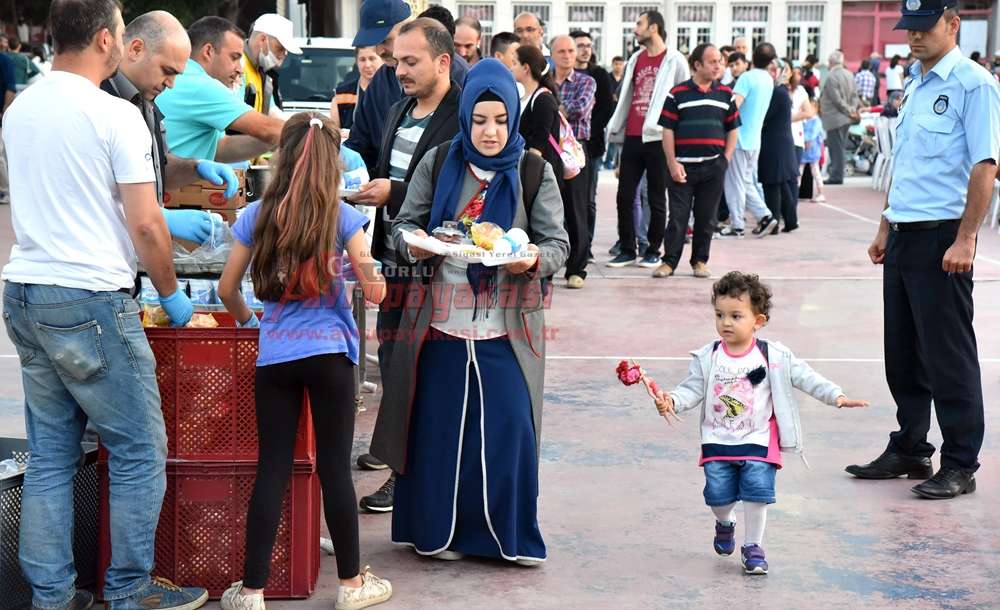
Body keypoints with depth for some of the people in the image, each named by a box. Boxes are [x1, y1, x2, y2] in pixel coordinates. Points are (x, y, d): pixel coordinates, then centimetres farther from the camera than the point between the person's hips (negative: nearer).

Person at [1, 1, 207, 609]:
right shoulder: (116, 114, -12)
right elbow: (145, 227, -14)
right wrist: (172, 294, 3)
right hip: (90, 302, -8)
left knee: (51, 454, 13)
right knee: (141, 452, 4)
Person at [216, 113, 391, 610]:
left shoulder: (256, 215, 2)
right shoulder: (343, 217, -4)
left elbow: (227, 289, 7)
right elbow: (375, 292, -5)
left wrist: (248, 321, 26)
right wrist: (372, 279, 17)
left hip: (274, 357, 2)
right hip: (330, 353, -2)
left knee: (272, 469, 6)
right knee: (334, 468, 5)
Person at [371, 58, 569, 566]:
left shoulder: (534, 172, 3)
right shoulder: (438, 163, 5)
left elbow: (558, 242, 2)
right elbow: (404, 224, 8)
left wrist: (535, 259, -20)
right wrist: (415, 242, -15)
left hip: (506, 327, -1)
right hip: (441, 321, 1)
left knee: (507, 425, -2)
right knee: (440, 425, 4)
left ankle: (508, 534, 14)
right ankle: (438, 531, 19)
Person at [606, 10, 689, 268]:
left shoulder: (675, 61, -3)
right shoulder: (635, 59, 14)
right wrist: (616, 130, 15)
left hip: (659, 139, -5)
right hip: (632, 138, 5)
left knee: (657, 199, 3)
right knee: (624, 196, 3)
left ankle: (653, 251, 12)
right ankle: (627, 250, 12)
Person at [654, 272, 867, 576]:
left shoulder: (773, 356, -6)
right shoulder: (707, 358, -2)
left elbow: (805, 377, -6)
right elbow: (692, 389, -2)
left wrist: (837, 395, -14)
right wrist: (671, 401, -21)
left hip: (759, 441, -1)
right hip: (718, 441, 1)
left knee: (757, 492, -10)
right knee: (718, 494, 0)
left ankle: (753, 546, 10)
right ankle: (725, 523, 36)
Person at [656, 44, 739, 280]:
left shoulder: (726, 94, 9)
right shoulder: (677, 94, 0)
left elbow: (732, 129, 13)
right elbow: (668, 131, -1)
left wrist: (725, 159, 3)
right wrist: (673, 164, -7)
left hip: (713, 167, 2)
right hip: (683, 166, -2)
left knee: (706, 218, 7)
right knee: (677, 217, 0)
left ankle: (700, 261, 18)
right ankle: (669, 261, 7)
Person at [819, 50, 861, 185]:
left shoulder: (831, 77, -16)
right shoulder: (849, 75, 11)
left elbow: (837, 99, -19)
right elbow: (855, 95, 10)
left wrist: (849, 111, -13)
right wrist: (853, 109, -1)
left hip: (835, 118, -8)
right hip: (846, 118, 8)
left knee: (836, 148, -5)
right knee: (841, 147, 13)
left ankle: (836, 176, -4)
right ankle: (837, 175, 17)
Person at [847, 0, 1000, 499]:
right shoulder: (915, 84, 16)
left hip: (942, 237, -8)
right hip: (904, 234, 8)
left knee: (949, 357, -2)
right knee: (902, 354, 13)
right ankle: (908, 450, 25)